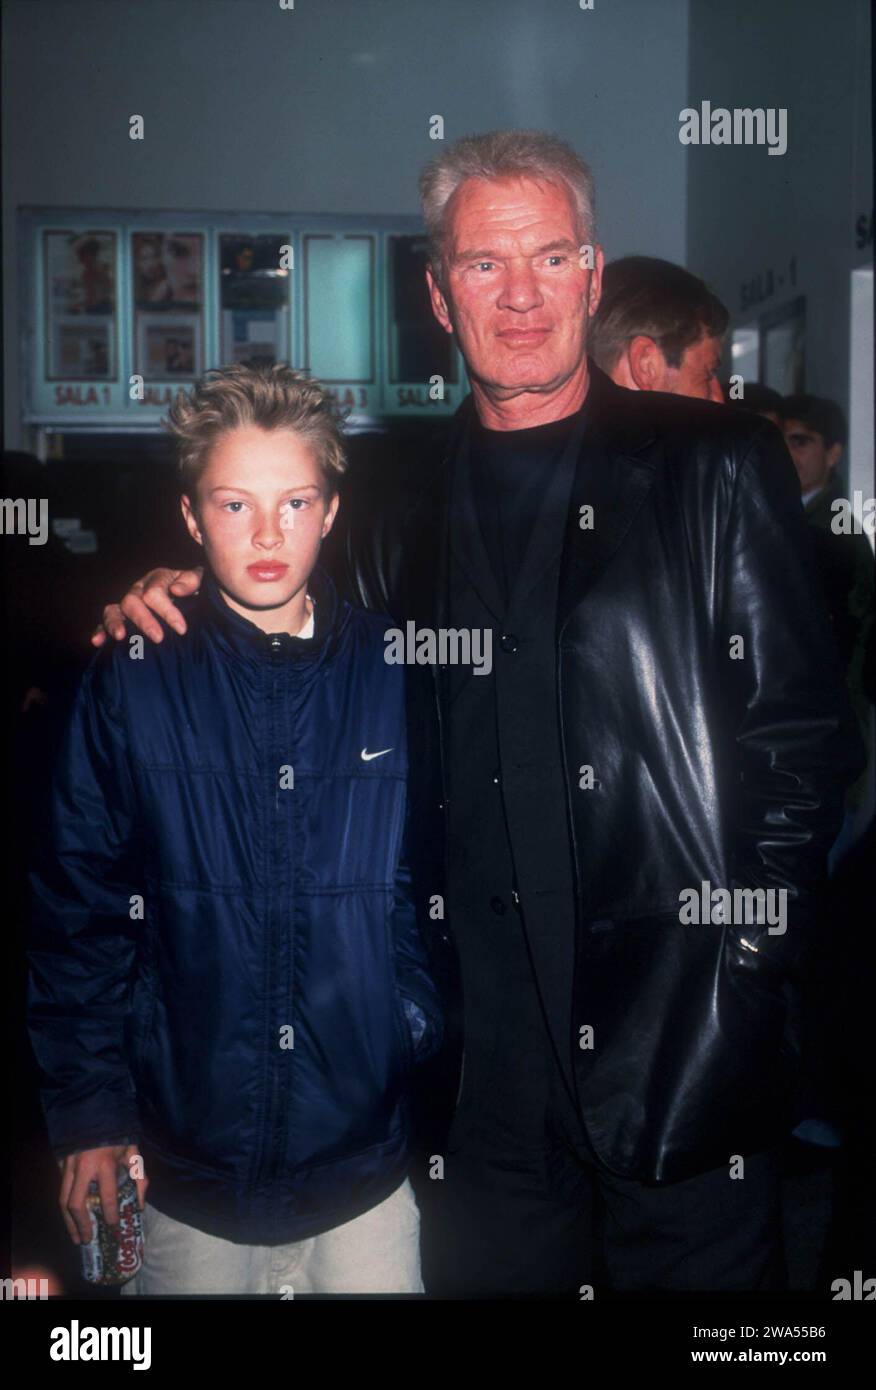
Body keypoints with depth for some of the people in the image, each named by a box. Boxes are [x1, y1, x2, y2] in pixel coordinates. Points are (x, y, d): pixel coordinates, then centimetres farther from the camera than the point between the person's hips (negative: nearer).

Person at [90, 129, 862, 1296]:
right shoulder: (405, 510, 9)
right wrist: (170, 609, 3)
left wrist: (750, 954, -8)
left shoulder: (719, 466, 0)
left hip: (685, 1048, -2)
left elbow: (803, 736, -1)